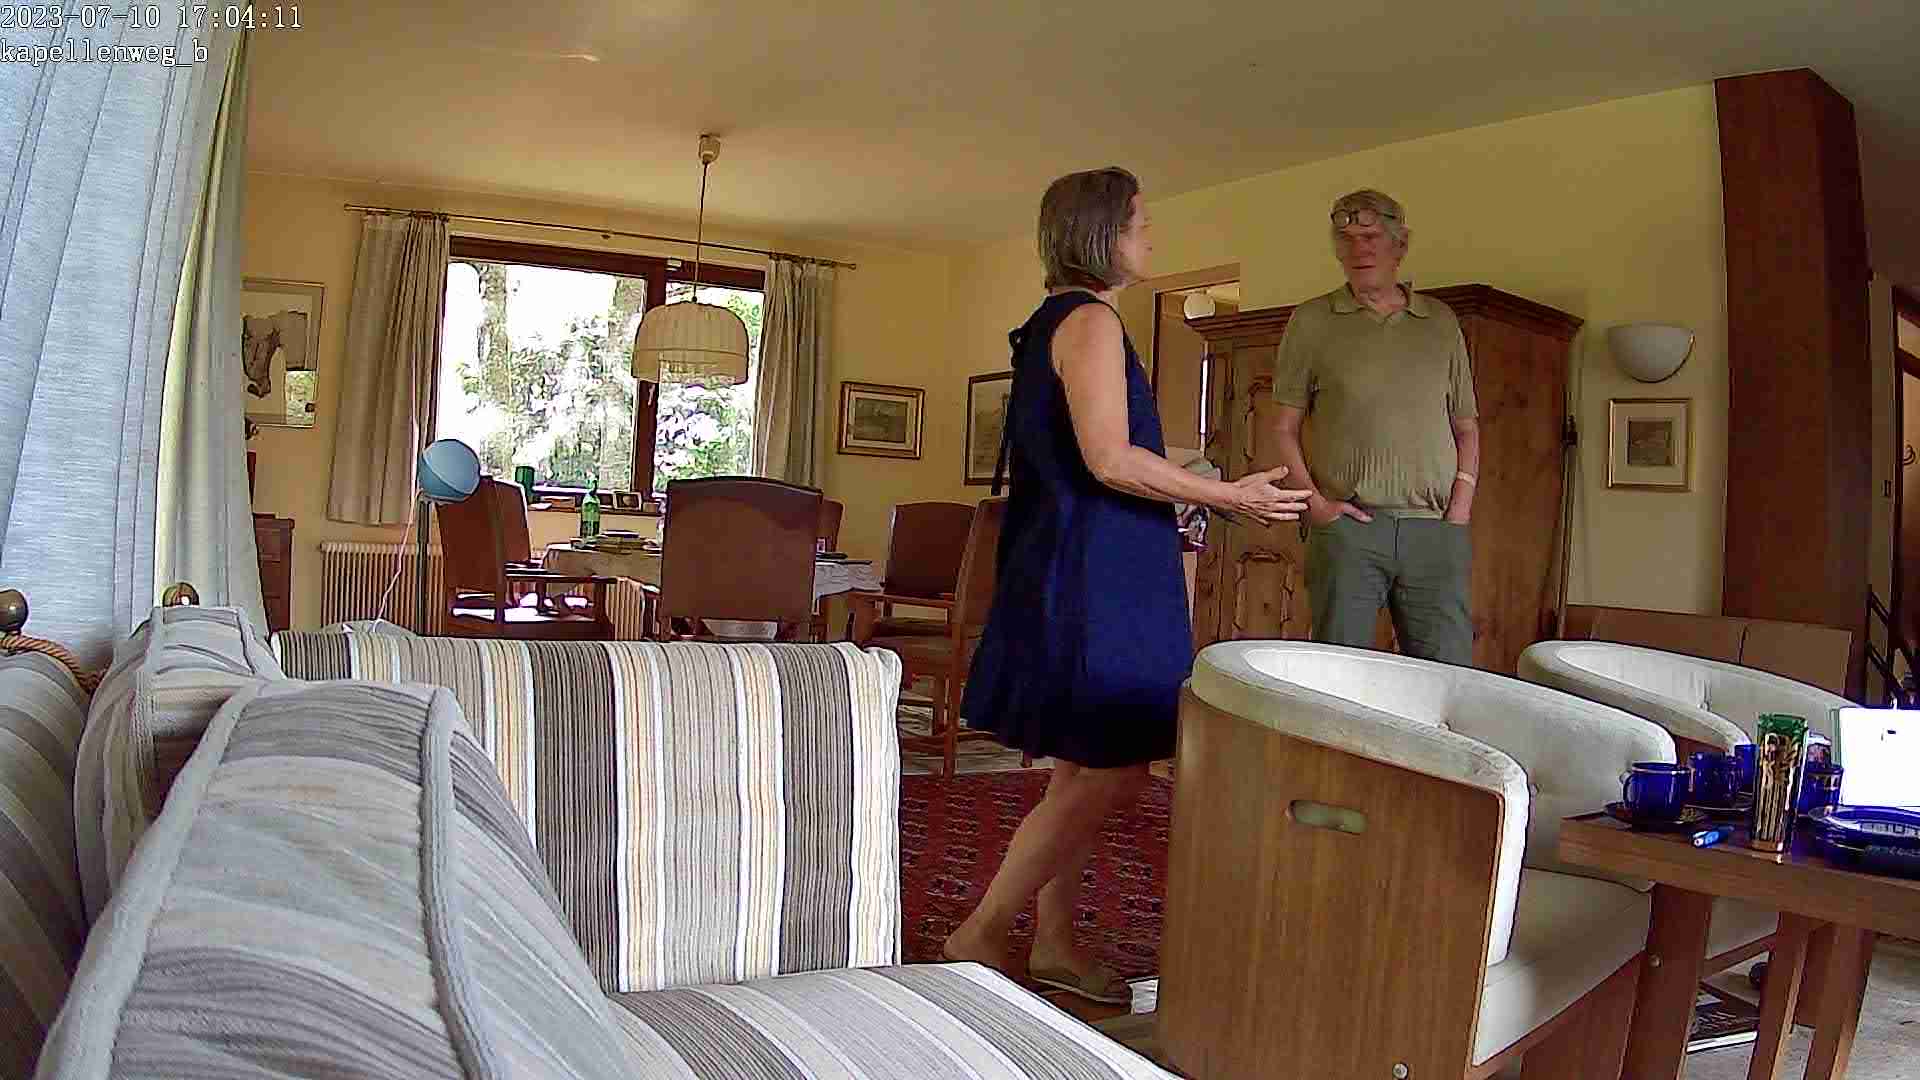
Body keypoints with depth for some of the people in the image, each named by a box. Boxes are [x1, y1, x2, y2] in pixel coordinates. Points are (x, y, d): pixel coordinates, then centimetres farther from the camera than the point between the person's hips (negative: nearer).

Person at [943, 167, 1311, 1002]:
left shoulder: (1052, 323, 18)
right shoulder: (1090, 320, -12)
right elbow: (1110, 460, -22)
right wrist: (1231, 497, -13)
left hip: (1082, 571, 11)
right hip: (1093, 575, -11)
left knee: (1087, 771, 14)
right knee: (1113, 773, -6)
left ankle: (1054, 941, 22)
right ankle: (977, 937, 2)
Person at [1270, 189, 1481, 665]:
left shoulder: (1441, 321, 15)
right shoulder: (1311, 320, 8)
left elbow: (1466, 426, 18)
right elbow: (1283, 428, 5)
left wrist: (1461, 505, 4)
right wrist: (1314, 501, -7)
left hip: (1435, 528, 2)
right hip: (1347, 522, -2)